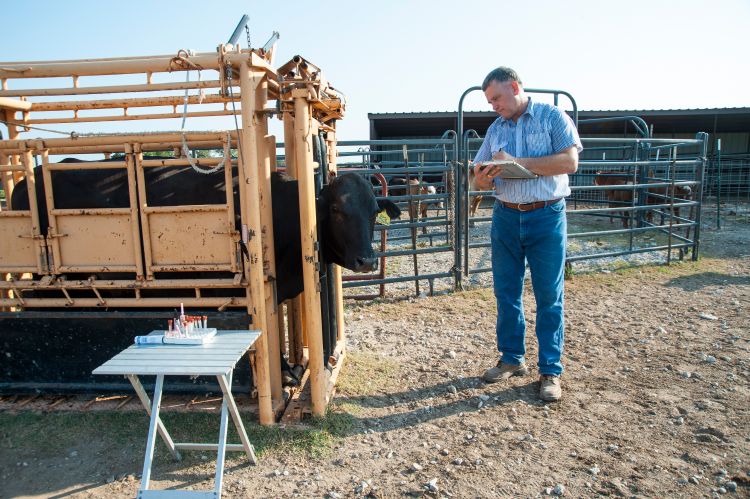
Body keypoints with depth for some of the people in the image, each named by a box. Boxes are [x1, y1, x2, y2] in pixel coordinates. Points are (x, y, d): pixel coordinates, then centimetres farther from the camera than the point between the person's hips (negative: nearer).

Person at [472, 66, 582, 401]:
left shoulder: (552, 117, -1)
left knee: (548, 297, 2)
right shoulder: (495, 129, 13)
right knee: (506, 293, 10)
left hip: (546, 217, -4)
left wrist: (518, 162, -17)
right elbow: (480, 175, 13)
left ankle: (550, 371, 13)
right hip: (505, 217, 5)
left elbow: (570, 161, -13)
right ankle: (512, 359, 25)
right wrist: (482, 179, -12)